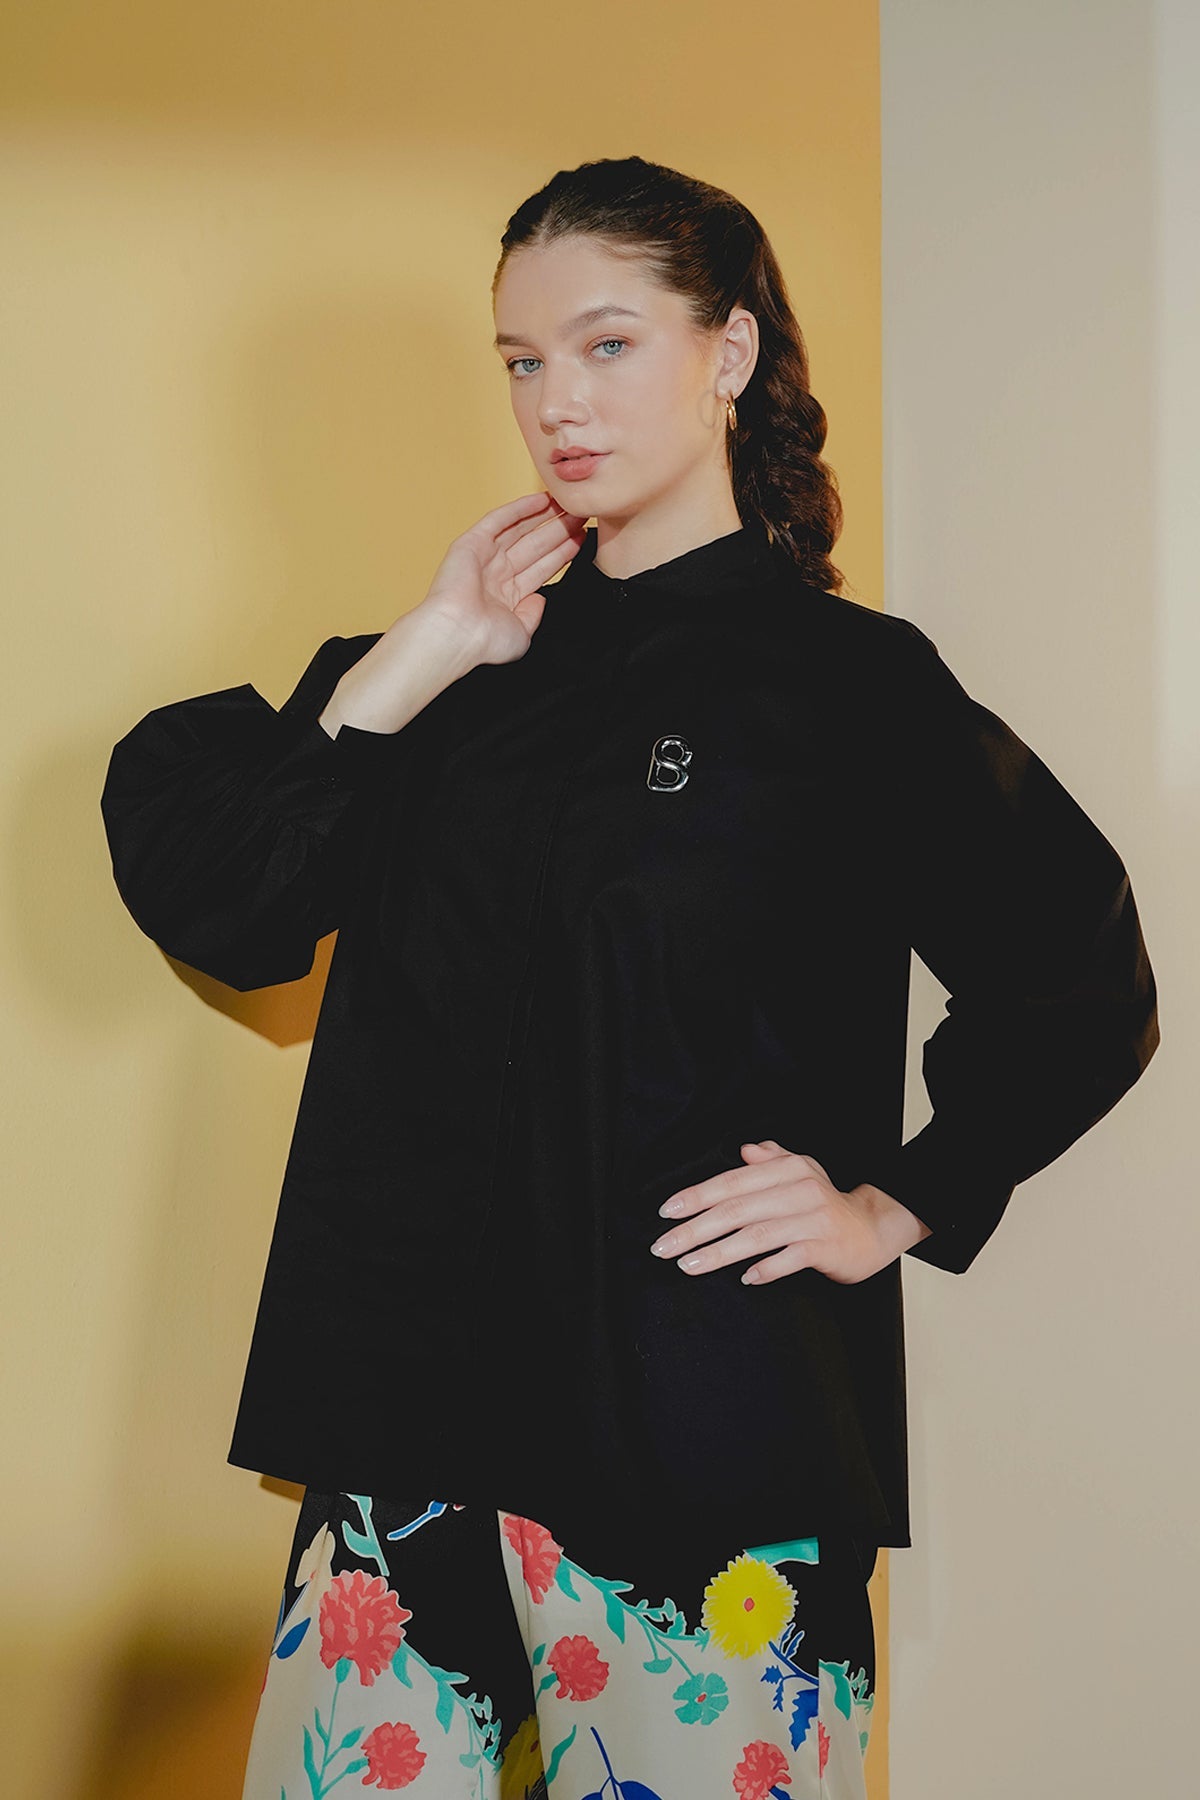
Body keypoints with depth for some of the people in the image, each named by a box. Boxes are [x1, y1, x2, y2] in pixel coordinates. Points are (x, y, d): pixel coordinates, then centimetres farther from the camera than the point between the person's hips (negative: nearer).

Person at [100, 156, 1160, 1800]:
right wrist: (423, 656, -2)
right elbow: (206, 901, 3)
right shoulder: (475, 660, 14)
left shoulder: (852, 684, 1)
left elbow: (1081, 986, 6)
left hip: (704, 1446, -4)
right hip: (413, 1423, 4)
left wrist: (894, 1207, 1)